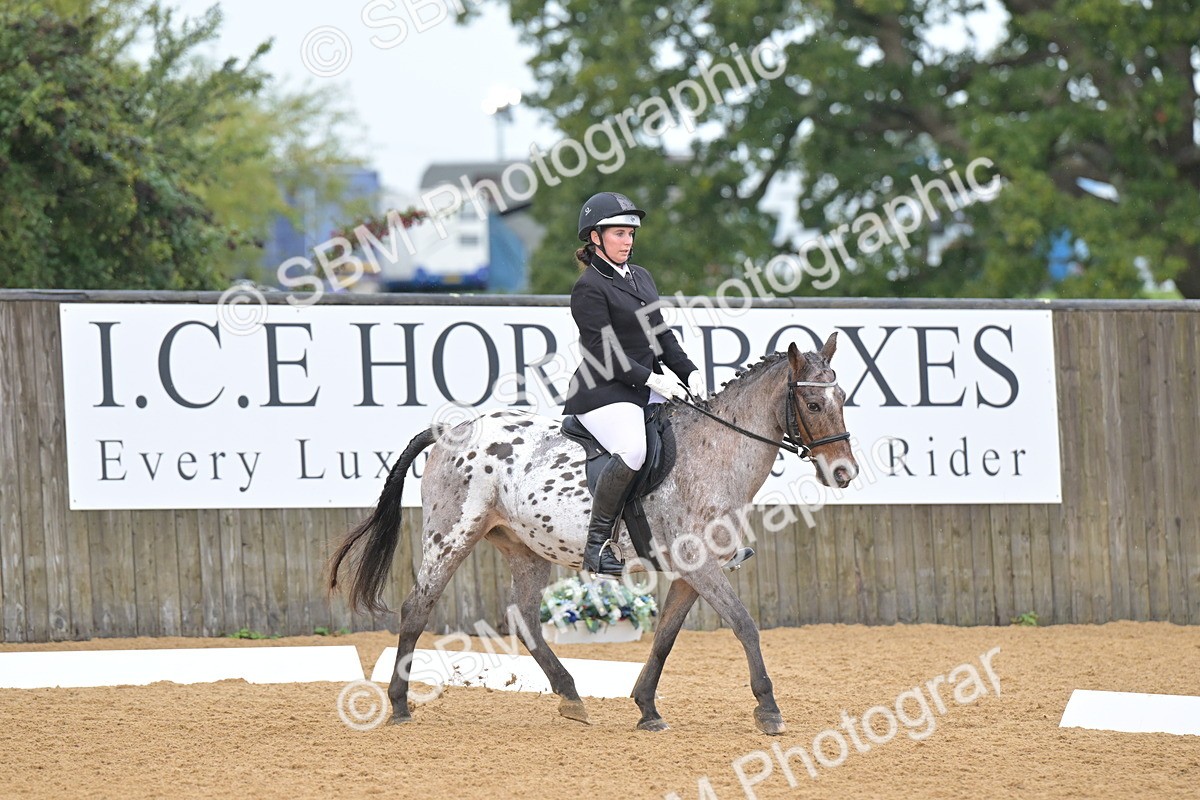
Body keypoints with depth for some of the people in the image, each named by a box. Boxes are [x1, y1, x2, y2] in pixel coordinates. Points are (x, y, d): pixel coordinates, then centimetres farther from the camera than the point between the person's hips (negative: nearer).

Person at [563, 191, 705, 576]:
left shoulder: (642, 277, 17)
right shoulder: (589, 288, -10)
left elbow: (662, 335, 18)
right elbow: (605, 353, -16)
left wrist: (689, 372, 2)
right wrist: (651, 379, -20)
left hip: (646, 388, 9)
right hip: (603, 393, -9)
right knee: (633, 450, -34)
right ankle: (597, 541, -25)